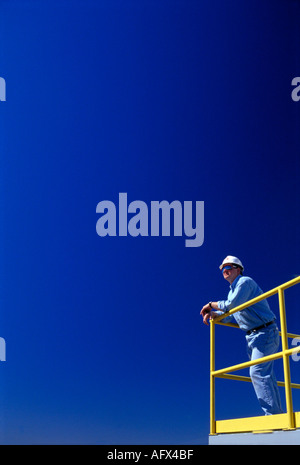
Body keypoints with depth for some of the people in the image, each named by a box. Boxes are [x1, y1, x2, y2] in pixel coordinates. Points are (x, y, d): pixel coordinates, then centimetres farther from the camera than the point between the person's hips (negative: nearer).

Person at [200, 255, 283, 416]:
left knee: (258, 371, -20)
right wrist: (212, 313, 8)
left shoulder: (245, 281, -9)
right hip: (252, 337, 10)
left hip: (265, 333, -10)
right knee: (265, 375, 6)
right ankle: (277, 414, 7)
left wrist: (211, 304, -5)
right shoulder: (233, 290, 21)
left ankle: (272, 414, -23)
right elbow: (229, 316, 25)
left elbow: (232, 305, -20)